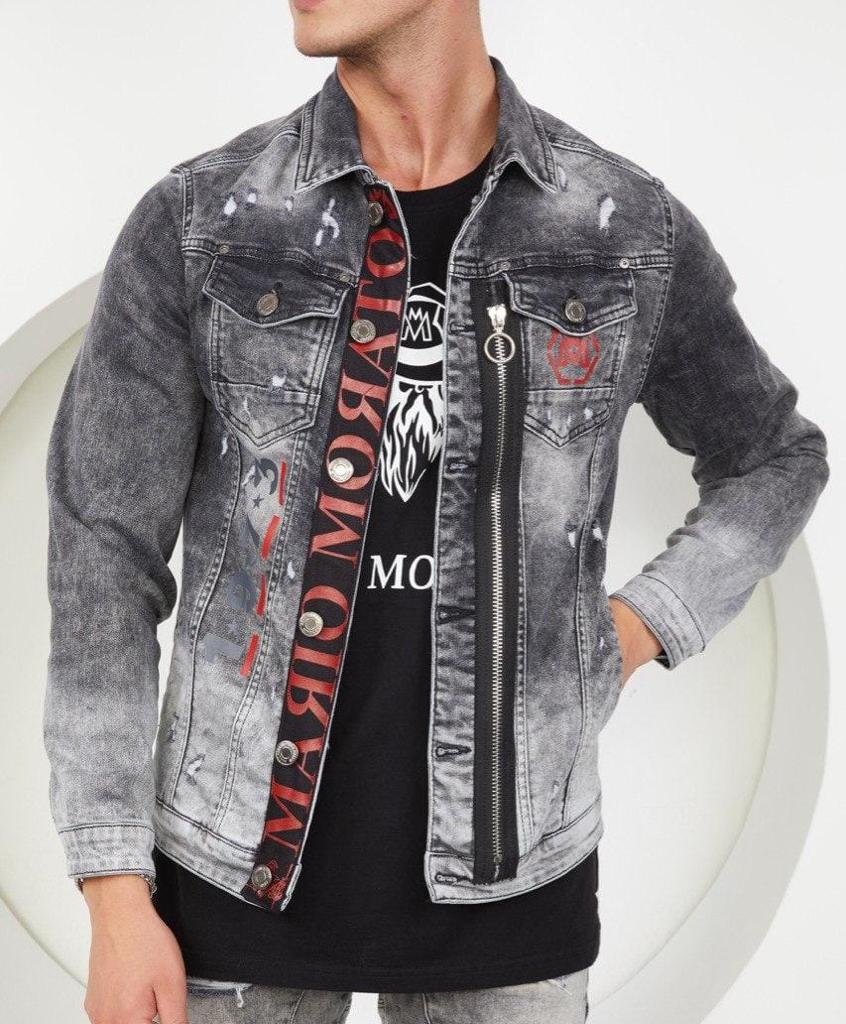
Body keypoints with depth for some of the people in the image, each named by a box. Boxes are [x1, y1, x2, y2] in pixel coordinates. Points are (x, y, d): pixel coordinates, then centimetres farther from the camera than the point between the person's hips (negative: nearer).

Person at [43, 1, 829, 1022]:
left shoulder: (629, 230, -4)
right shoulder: (191, 224, -7)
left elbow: (776, 462, 14)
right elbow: (101, 562, -6)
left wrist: (633, 634, -3)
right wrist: (116, 902, -10)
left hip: (498, 871, 1)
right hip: (247, 862, 0)